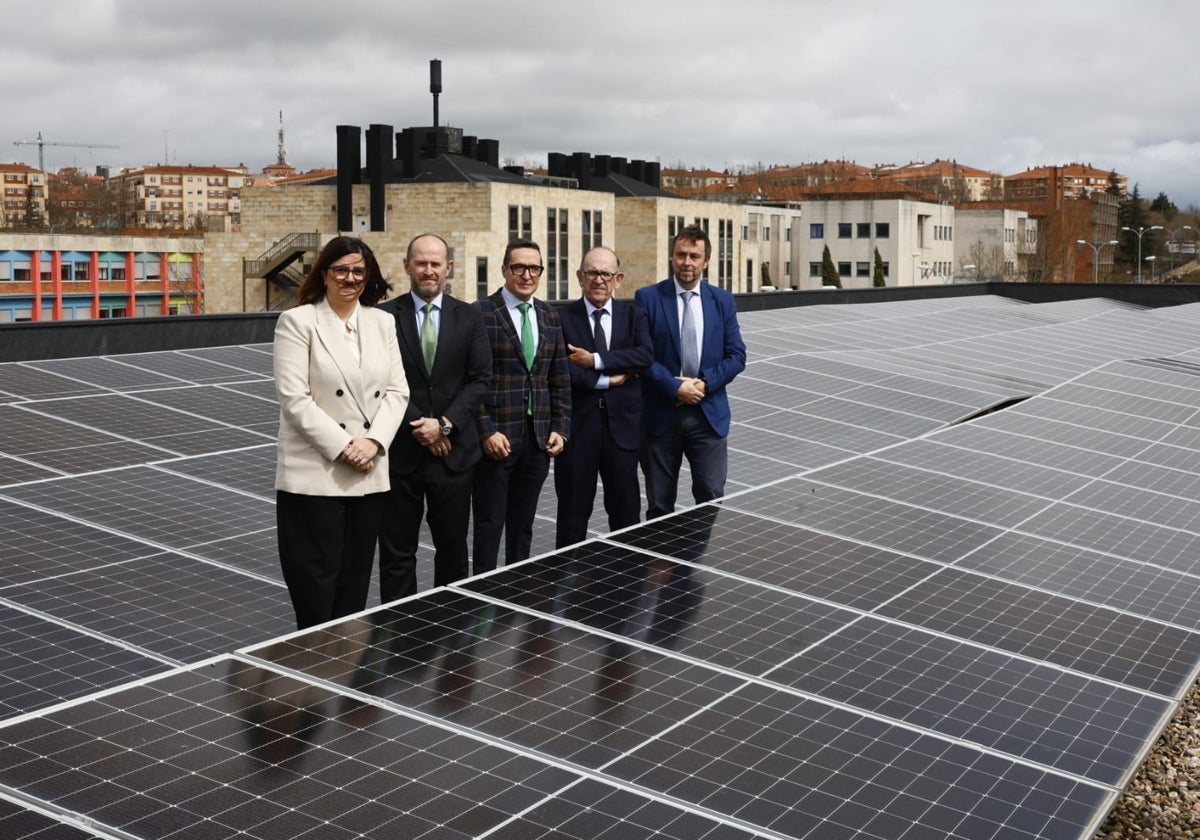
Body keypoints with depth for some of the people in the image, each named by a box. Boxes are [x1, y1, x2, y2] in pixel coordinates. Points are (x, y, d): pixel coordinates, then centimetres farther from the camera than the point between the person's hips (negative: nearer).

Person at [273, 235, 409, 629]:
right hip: (314, 475, -4)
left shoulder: (382, 322, 11)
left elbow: (397, 391, 7)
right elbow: (294, 398, -11)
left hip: (368, 474, 5)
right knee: (316, 583, 1)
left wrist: (373, 442, -8)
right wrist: (341, 446, -15)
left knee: (354, 583, 11)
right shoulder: (297, 322, -3)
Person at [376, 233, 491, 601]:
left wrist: (445, 424, -11)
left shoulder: (469, 317, 5)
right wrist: (419, 427, -12)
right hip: (401, 451, -2)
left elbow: (480, 379, 1)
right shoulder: (384, 317, -2)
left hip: (453, 450, 2)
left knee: (453, 547, 12)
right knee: (397, 552, 6)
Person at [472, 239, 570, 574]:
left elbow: (560, 380, 14)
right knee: (489, 526, 1)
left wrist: (560, 428, 5)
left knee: (523, 525, 12)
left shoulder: (550, 317, 11)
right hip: (496, 438, -5)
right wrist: (486, 432, -14)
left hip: (539, 438, 5)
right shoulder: (481, 314, -6)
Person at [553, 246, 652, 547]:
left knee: (626, 510, 12)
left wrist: (595, 360, -17)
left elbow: (646, 354, -12)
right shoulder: (562, 317, -1)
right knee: (573, 510, 8)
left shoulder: (633, 315, 6)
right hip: (577, 424, -2)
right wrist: (606, 380, -14)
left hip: (622, 424, 2)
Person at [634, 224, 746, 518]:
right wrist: (674, 387, -15)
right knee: (659, 506, 7)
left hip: (709, 414, 2)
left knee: (712, 500, 1)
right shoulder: (647, 298, -2)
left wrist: (704, 383, -11)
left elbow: (736, 356, 4)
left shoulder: (722, 301, 7)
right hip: (660, 414, -2)